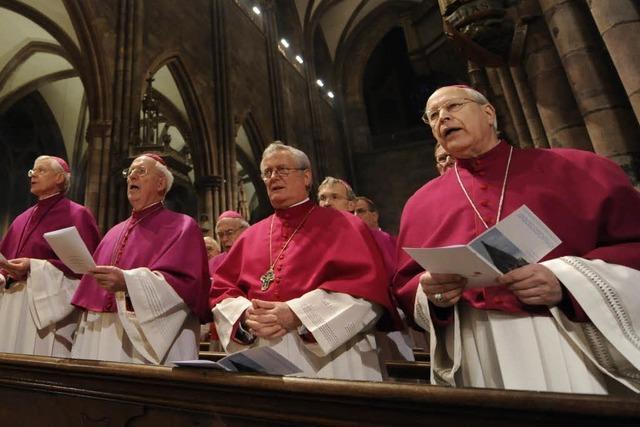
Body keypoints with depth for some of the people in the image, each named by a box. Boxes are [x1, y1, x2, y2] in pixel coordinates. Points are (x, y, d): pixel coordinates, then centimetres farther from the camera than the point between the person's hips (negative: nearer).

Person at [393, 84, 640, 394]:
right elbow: (405, 288, 7)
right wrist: (432, 293, -14)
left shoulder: (577, 169, 3)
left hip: (571, 351, 0)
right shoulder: (420, 205, 6)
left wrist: (566, 282, -17)